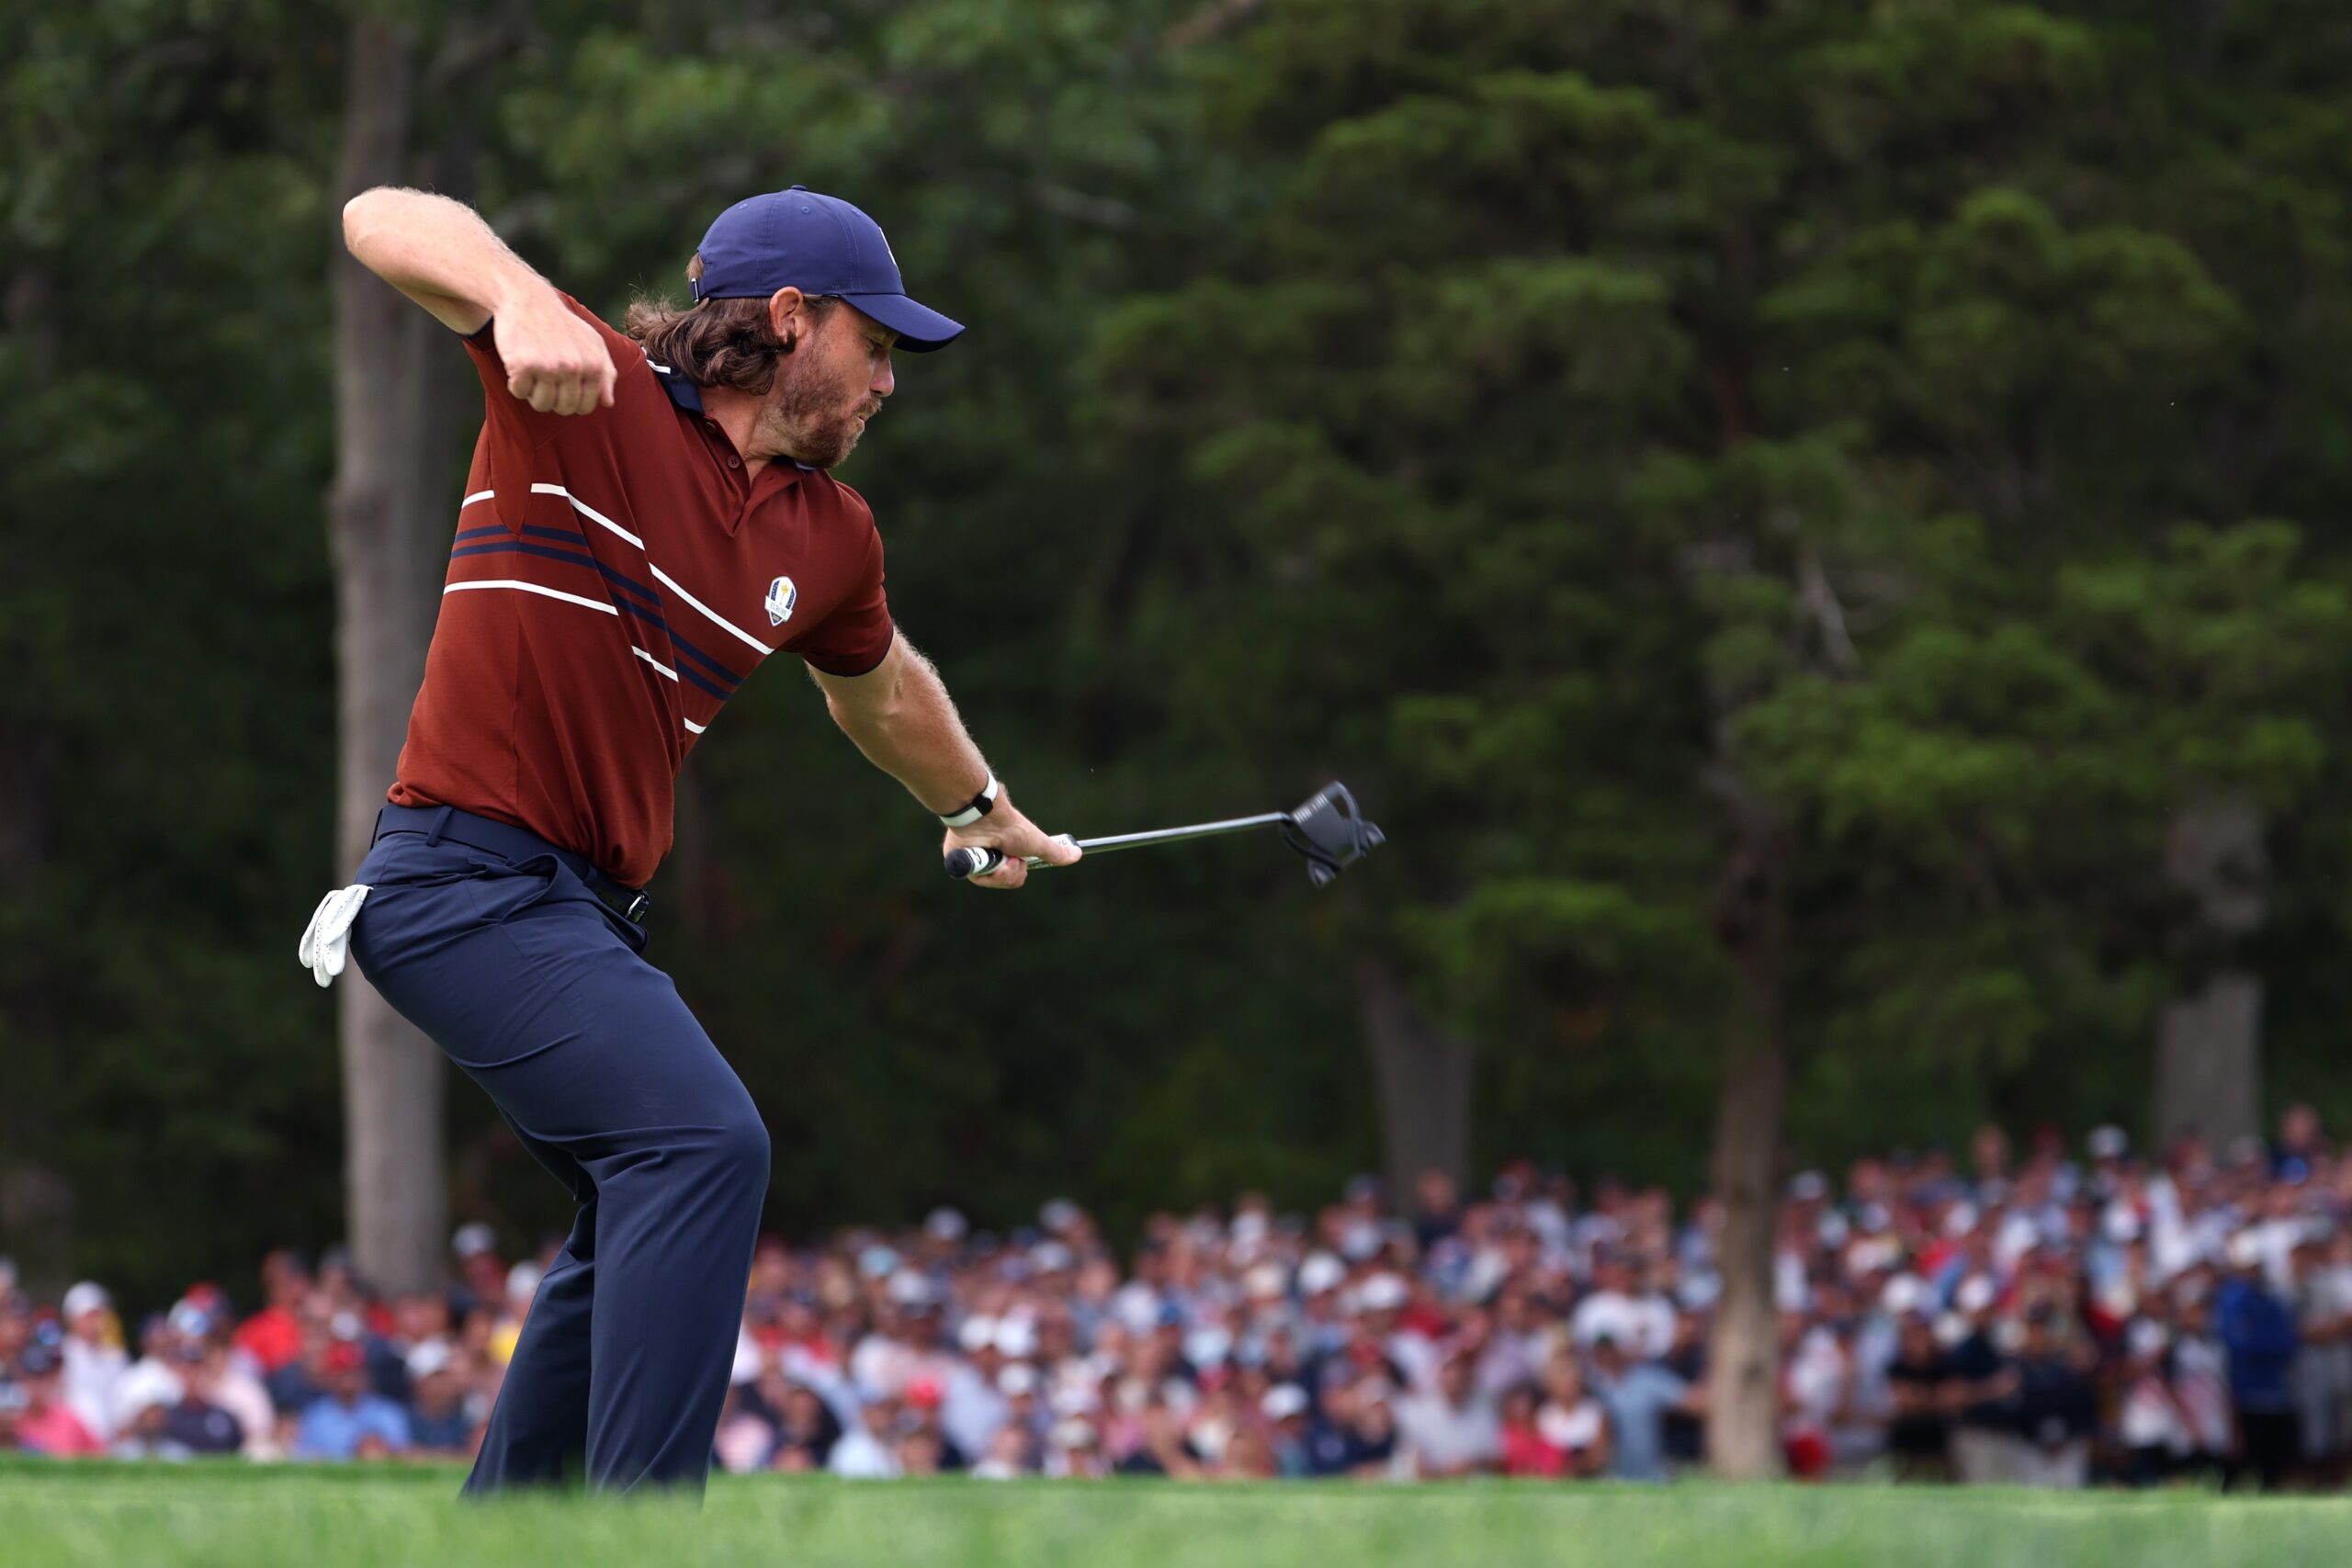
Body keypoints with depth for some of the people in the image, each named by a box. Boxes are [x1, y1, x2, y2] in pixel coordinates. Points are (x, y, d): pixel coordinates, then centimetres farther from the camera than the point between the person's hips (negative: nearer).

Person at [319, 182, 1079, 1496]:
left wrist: (983, 809, 50)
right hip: (469, 877, -10)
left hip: (590, 901, 10)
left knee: (649, 1217, 22)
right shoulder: (594, 392, -8)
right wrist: (522, 300, -38)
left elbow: (881, 691, 34)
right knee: (705, 1144, -24)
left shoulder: (831, 535, 12)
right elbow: (384, 220, -18)